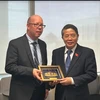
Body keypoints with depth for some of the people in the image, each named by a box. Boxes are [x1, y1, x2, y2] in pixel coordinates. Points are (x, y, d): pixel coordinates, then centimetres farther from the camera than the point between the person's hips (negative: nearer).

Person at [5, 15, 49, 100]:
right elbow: (9, 67, -15)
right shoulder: (15, 44, -9)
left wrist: (46, 87, 8)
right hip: (22, 93, -5)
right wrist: (31, 71, -25)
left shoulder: (43, 44, 10)